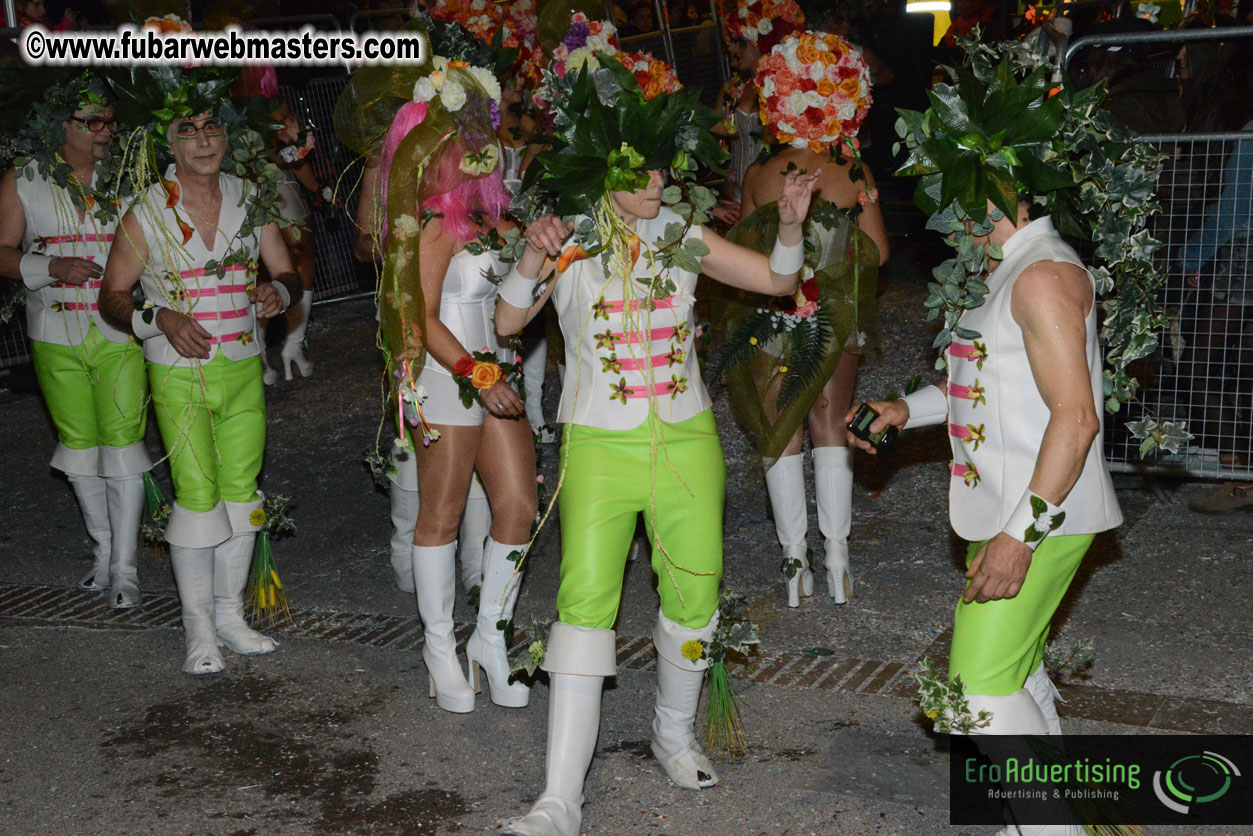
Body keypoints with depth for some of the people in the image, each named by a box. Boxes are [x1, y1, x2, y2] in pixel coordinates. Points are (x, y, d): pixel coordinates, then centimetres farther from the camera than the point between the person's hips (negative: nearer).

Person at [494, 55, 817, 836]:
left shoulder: (682, 236, 5)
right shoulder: (569, 242, -2)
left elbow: (779, 280, 6)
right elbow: (508, 322, -11)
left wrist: (791, 223, -13)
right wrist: (531, 263, -30)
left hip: (687, 439, 3)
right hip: (600, 444, -3)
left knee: (694, 594, 9)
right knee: (585, 602, -10)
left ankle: (676, 732, 36)